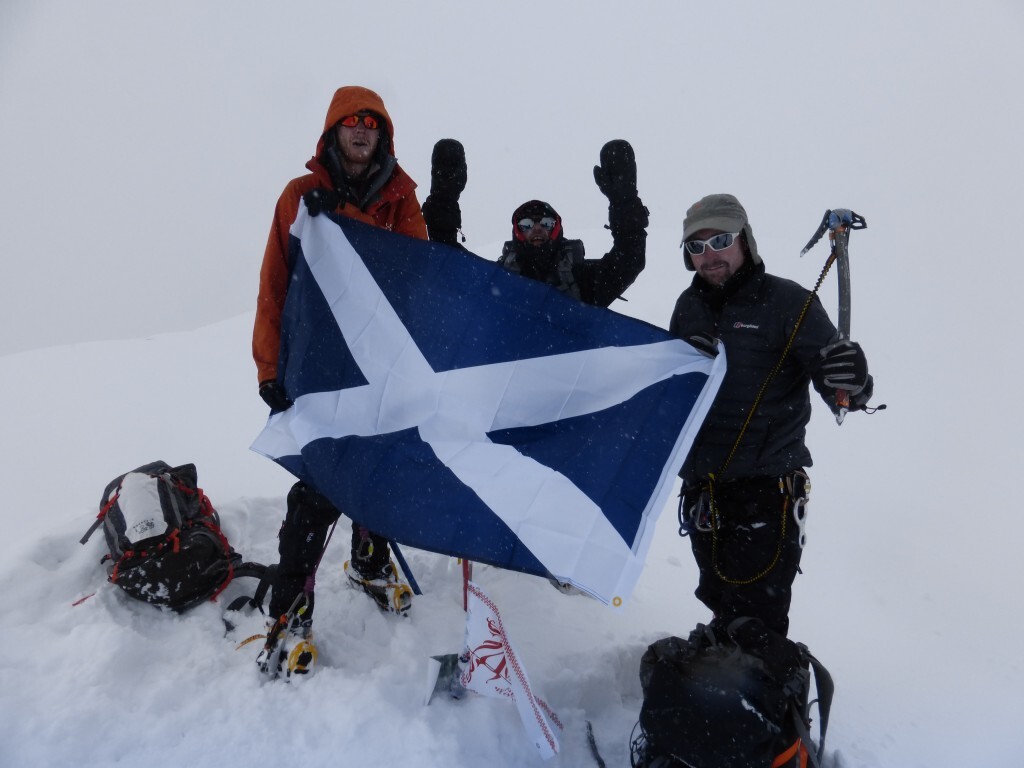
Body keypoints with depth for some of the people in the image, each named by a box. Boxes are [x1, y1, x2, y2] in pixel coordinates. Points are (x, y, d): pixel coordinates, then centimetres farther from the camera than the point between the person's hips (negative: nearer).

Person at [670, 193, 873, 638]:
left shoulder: (787, 301, -7)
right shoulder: (689, 306, 10)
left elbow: (837, 391, -10)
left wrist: (851, 383, -33)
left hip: (767, 488, -5)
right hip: (702, 487, 6)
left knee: (756, 619, -4)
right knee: (721, 604, 20)